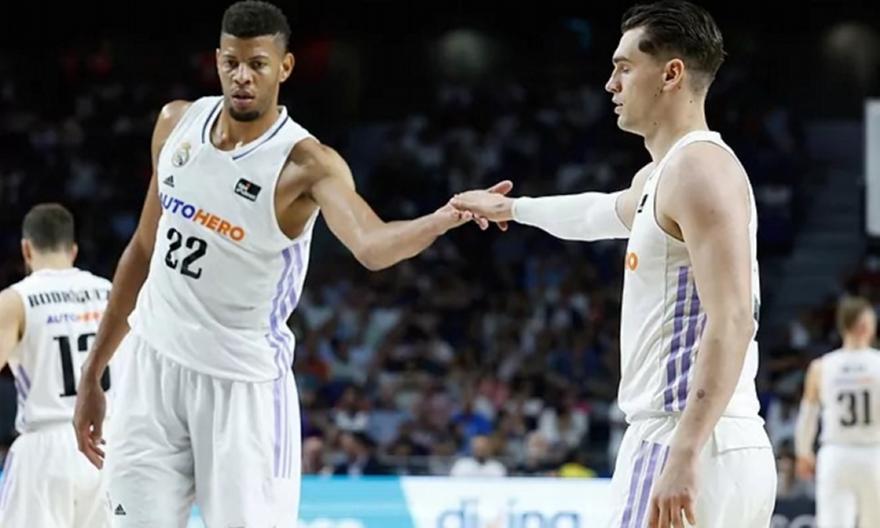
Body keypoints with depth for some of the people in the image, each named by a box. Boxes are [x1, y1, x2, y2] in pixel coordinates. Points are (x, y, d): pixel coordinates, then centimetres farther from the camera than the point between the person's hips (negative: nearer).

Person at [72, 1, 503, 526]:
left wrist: (446, 218, -58)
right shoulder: (177, 123, 1)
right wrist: (93, 371, 14)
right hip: (153, 364, 5)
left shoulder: (304, 163, -17)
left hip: (242, 381, -5)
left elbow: (370, 245, -37)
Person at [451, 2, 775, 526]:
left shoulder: (701, 168, -11)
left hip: (696, 451, -10)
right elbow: (602, 211, 45)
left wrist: (685, 457, -28)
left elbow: (732, 323, -21)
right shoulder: (659, 177, 19)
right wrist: (514, 207, 61)